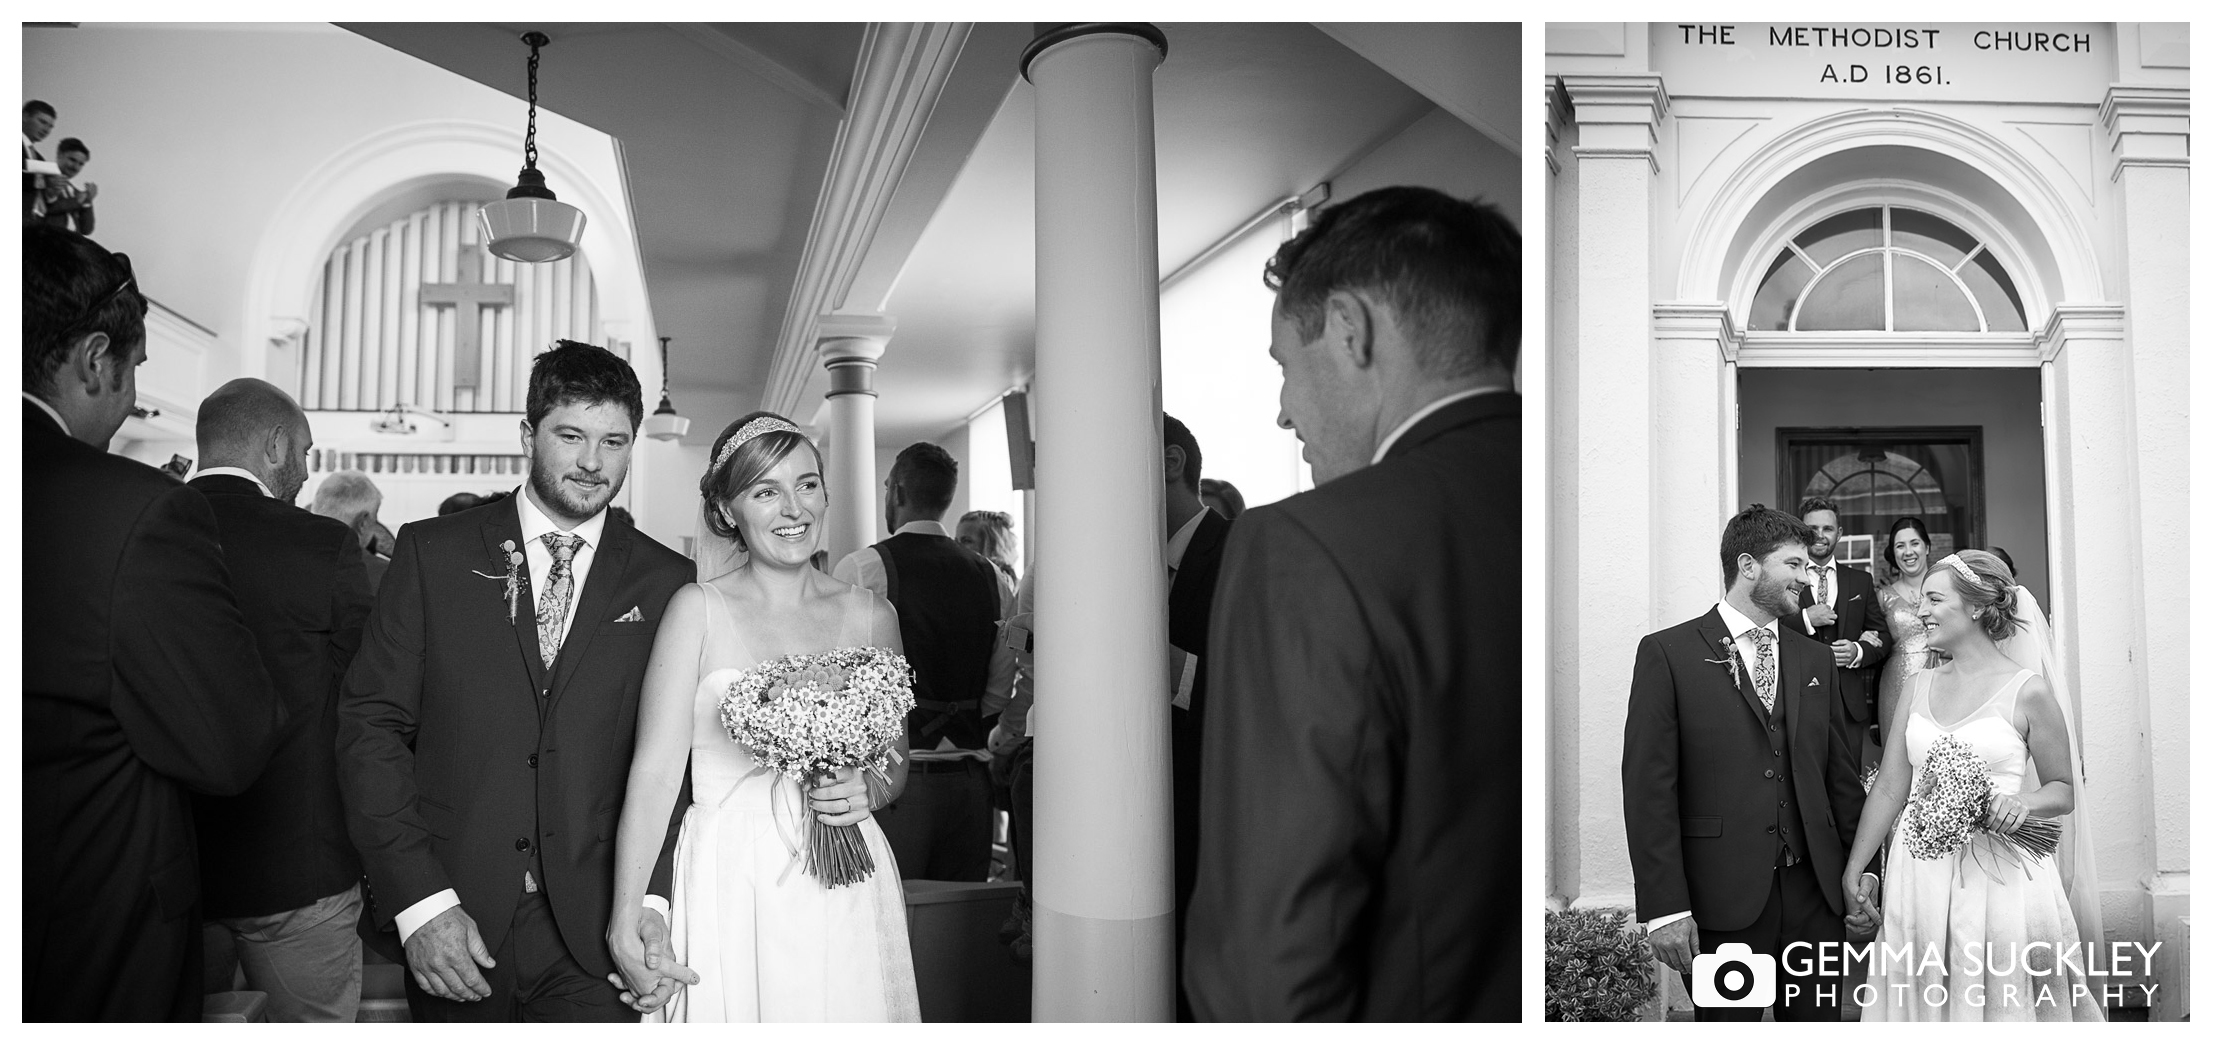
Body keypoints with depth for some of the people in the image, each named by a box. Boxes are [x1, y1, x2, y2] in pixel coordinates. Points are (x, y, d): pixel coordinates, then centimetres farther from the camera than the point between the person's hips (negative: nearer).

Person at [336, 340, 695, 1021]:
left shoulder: (666, 582, 2)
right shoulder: (434, 551, 1)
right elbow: (371, 723, -2)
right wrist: (420, 901, -11)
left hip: (594, 934, 0)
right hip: (451, 931, 0)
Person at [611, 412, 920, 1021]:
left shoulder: (871, 616, 5)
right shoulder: (697, 610, -3)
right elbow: (655, 771, -10)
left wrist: (870, 791, -6)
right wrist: (627, 924, -17)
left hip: (847, 894, 3)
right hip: (728, 887, -2)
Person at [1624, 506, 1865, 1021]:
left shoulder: (1816, 659, 14)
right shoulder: (1667, 653, -4)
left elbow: (1842, 775, 16)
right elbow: (1648, 788, -9)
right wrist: (1665, 907, -14)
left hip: (1815, 897, 5)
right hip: (1722, 899, -5)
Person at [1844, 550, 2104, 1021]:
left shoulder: (2027, 690, -4)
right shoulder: (1919, 686, 8)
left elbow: (2066, 789, 3)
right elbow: (1890, 787, 9)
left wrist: (2025, 802, -18)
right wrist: (1855, 869, 7)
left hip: (1999, 872, -4)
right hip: (1920, 872, 4)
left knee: (2002, 1000, 3)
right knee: (1921, 1000, 9)